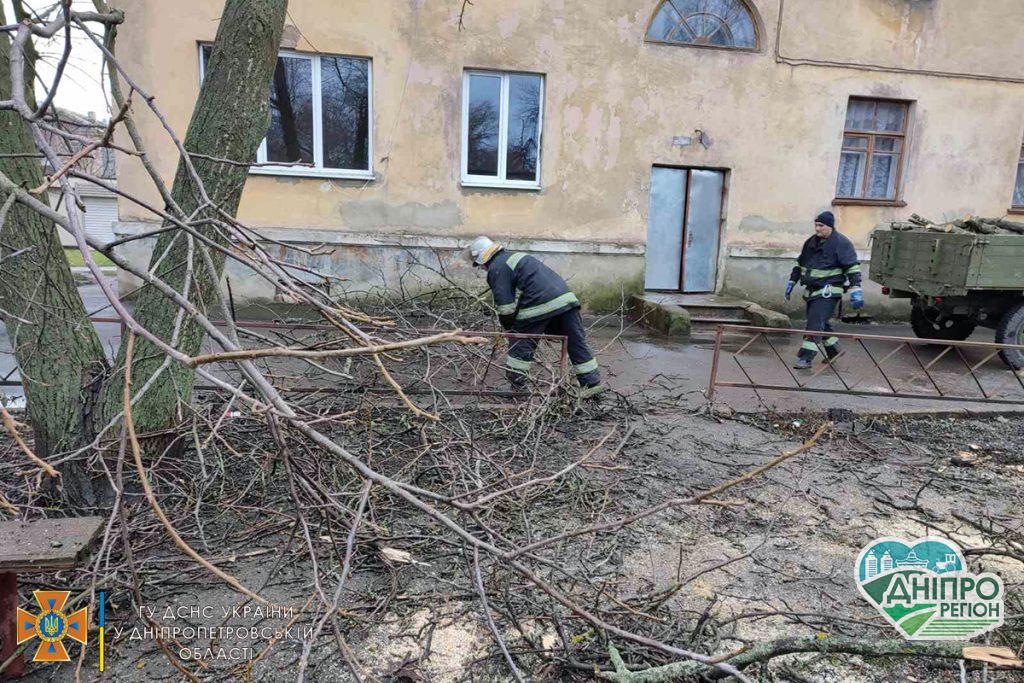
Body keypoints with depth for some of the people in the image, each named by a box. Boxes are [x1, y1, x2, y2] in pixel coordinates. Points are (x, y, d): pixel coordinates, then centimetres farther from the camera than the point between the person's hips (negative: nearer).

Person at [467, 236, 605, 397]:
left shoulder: (496, 270, 1)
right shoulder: (515, 255, 30)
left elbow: (505, 307, -5)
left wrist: (509, 327, 13)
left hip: (540, 305, -8)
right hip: (565, 297, 8)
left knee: (520, 346, 8)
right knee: (576, 342, 12)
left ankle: (516, 387, 14)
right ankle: (593, 382, 15)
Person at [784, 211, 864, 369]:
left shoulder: (841, 243, -9)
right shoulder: (811, 242, 13)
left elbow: (852, 267, -13)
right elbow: (800, 263, 23)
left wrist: (855, 290, -20)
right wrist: (792, 281, 21)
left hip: (828, 292, -8)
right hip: (812, 291, 8)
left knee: (815, 323, -15)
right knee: (820, 323, 16)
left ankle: (806, 358, -14)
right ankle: (834, 350, 35)